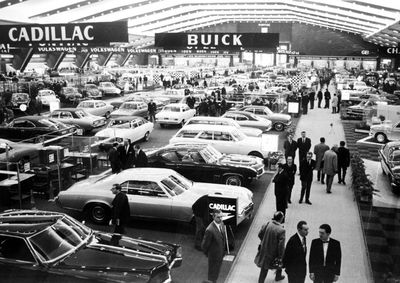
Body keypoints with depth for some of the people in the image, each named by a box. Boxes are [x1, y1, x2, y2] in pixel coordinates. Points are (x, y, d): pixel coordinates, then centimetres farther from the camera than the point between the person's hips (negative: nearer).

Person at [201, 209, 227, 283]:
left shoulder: (221, 223, -7)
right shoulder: (210, 230, -32)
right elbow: (204, 245, -22)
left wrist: (224, 250, 11)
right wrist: (208, 254, -6)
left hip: (221, 254, 7)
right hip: (214, 256, -7)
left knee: (216, 272, 27)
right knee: (212, 275, 13)